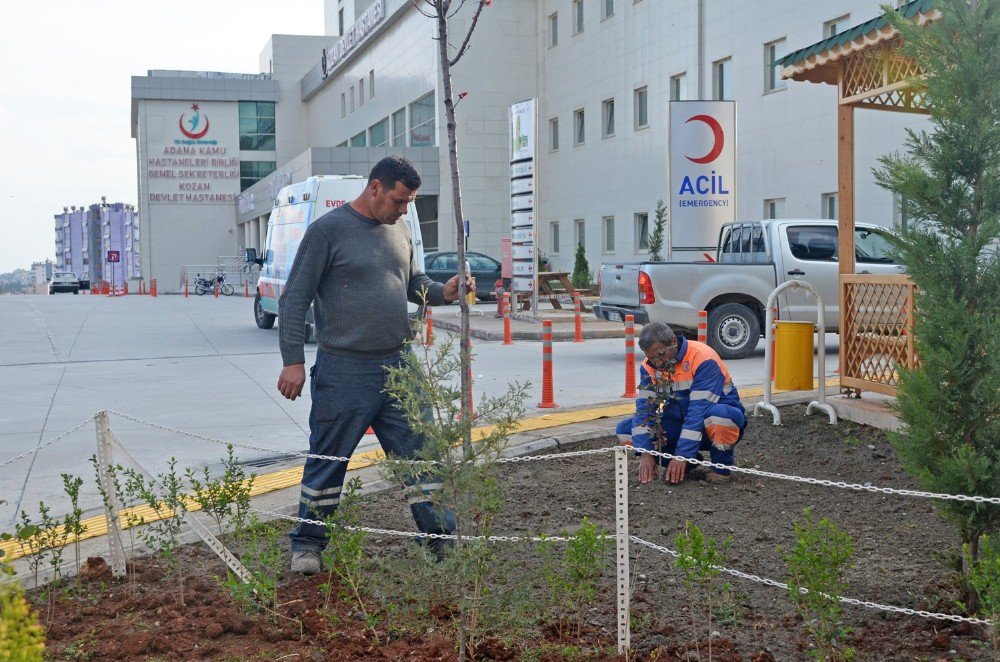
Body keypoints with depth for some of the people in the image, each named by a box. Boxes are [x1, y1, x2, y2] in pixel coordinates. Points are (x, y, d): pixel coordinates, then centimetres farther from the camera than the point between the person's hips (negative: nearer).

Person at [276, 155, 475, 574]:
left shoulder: (398, 230, 12)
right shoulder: (329, 229, -8)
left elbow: (413, 282, 23)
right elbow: (295, 298, -8)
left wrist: (443, 292, 0)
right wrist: (293, 360, -13)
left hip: (398, 366, 6)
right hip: (344, 370, -5)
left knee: (419, 453, 7)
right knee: (327, 461, 5)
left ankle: (441, 537, 17)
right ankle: (307, 545, 20)